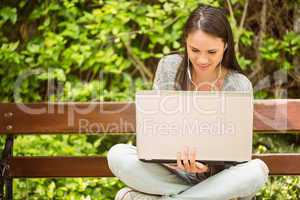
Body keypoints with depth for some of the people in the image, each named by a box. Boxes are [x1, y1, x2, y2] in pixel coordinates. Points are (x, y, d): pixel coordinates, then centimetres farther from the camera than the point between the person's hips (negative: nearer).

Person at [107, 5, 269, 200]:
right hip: (171, 174, 1)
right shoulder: (169, 67, -5)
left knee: (257, 170, -32)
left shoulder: (239, 86, -9)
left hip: (215, 177, 0)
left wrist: (204, 165, -33)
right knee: (117, 155, -25)